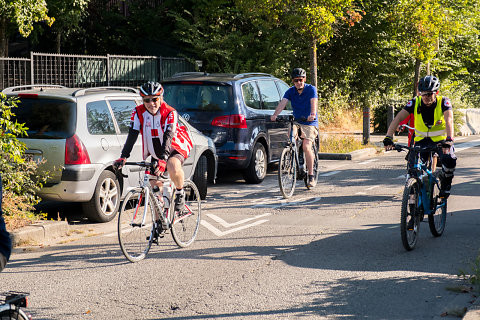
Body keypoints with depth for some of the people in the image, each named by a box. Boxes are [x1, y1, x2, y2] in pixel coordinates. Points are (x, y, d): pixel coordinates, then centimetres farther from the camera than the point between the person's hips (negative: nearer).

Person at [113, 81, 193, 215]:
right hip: (155, 153, 5)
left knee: (173, 166, -38)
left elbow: (168, 136, -36)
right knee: (155, 190, 1)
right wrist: (123, 157, -34)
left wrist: (162, 159, -51)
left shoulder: (170, 113, -24)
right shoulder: (138, 113, -13)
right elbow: (132, 135, -20)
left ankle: (180, 193, -11)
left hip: (176, 148, -5)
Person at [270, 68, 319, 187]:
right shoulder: (290, 91, 1)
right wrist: (275, 115, -34)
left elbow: (313, 103, -26)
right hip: (297, 122, 4)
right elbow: (283, 103, -15)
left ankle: (311, 176, -12)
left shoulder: (311, 89, -8)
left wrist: (312, 114, -46)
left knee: (306, 147, -21)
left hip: (310, 123, -4)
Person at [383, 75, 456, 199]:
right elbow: (397, 119, -23)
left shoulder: (443, 102, -19)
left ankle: (445, 186, 0)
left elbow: (449, 120, -34)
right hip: (421, 140, 2)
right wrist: (388, 138, -38)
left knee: (450, 160, -30)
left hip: (440, 140, -2)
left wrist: (449, 140, -53)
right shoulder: (415, 103, -14)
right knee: (413, 169, -18)